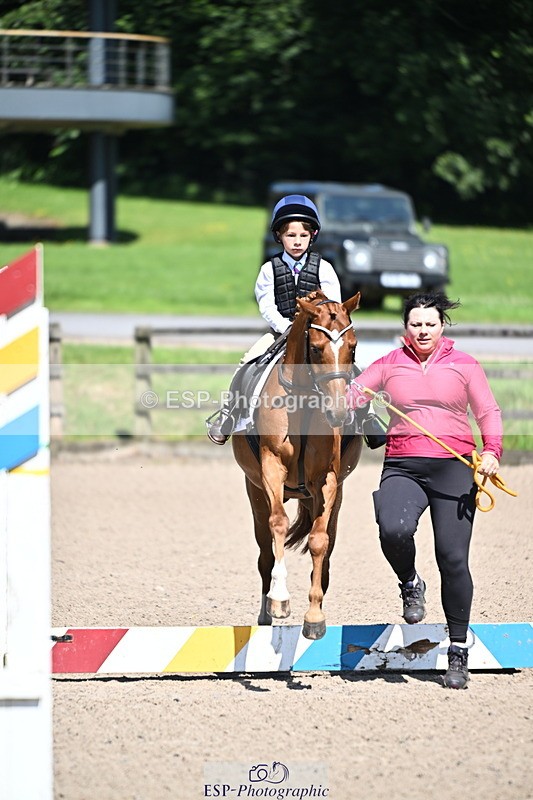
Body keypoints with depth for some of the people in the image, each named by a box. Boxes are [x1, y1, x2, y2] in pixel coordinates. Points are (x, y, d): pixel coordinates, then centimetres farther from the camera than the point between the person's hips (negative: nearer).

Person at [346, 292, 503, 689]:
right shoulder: (390, 365, 11)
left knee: (453, 558, -5)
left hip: (455, 468, 0)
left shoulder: (464, 365, 8)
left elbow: (489, 412, 6)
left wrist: (492, 451, -12)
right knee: (394, 530, -30)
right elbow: (352, 393, 6)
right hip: (403, 469, 1)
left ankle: (459, 650, 8)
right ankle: (411, 585, 6)